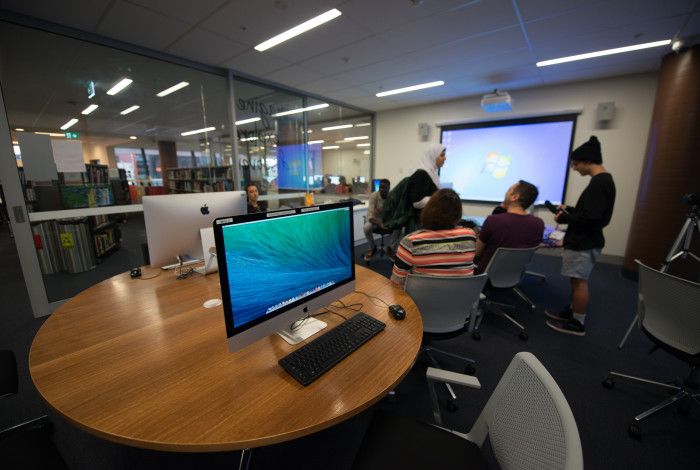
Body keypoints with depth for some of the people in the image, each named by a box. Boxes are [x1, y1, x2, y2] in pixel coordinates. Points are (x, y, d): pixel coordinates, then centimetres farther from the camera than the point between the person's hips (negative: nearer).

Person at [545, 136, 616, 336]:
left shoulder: (598, 182, -20)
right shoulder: (604, 180, 12)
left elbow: (590, 217, -26)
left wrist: (564, 219, -14)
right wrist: (569, 210, 11)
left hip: (584, 243, -10)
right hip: (585, 240, 10)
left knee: (579, 281, 1)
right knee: (576, 280, 19)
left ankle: (577, 323, 14)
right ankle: (571, 311, 33)